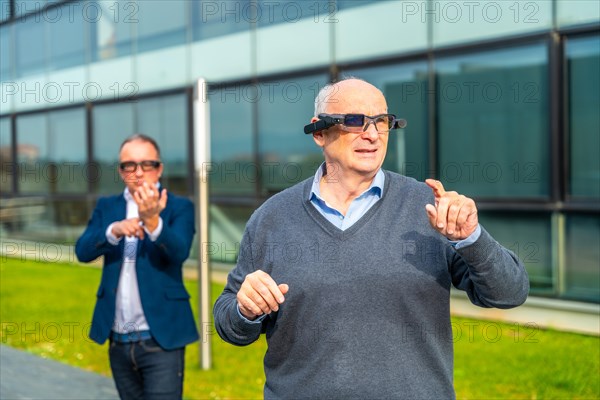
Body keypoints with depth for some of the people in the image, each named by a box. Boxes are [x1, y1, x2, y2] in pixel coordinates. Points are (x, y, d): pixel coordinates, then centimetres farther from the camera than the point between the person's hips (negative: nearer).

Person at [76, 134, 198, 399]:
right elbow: (83, 251, -6)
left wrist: (152, 220, -39)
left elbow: (179, 252, -21)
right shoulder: (106, 207, 9)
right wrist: (115, 230, -25)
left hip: (160, 338, -4)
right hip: (118, 340, 4)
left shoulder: (179, 207, -3)